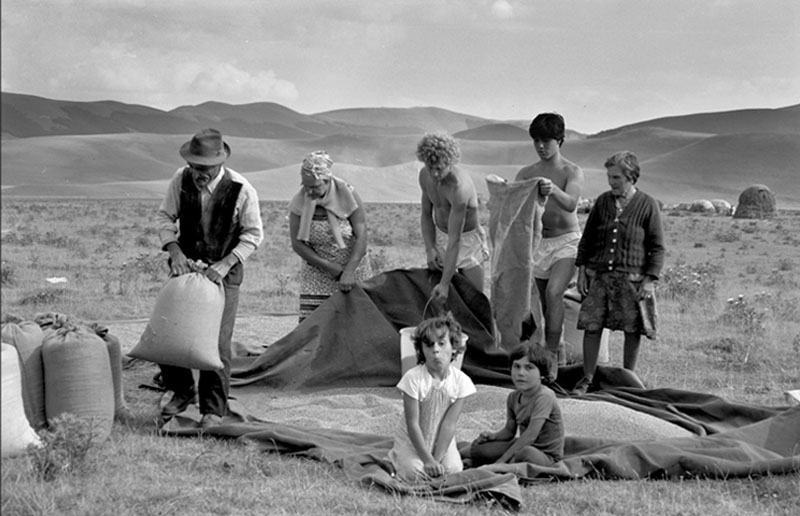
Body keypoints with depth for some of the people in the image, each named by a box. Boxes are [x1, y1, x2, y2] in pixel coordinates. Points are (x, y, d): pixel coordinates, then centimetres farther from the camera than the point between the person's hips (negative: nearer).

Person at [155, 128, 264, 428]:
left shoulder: (241, 190, -19)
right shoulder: (181, 179, -10)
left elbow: (253, 234, -9)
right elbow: (164, 216, 1)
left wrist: (225, 265, -19)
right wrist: (174, 252, -15)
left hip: (224, 270, -3)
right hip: (186, 265, 3)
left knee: (217, 341, -7)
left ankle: (214, 409, 8)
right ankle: (182, 392, 24)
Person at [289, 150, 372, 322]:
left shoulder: (347, 195, -11)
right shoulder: (299, 202, -7)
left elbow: (361, 237, -13)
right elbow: (297, 243, -5)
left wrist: (349, 271, -22)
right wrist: (327, 266, -14)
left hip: (353, 272, -1)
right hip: (317, 276, 1)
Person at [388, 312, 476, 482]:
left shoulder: (461, 381, -15)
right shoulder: (413, 378, -23)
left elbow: (449, 424, -15)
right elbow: (412, 424, -21)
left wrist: (437, 459, -20)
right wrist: (428, 460, -24)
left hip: (441, 440, 2)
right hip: (412, 440, -2)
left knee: (453, 470, -21)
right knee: (415, 473, -24)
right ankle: (396, 458, 10)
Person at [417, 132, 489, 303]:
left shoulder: (459, 188, -32)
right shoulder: (425, 176, -10)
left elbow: (454, 241, -33)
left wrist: (445, 283, -35)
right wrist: (430, 249, -11)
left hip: (467, 239, -6)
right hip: (439, 237, 6)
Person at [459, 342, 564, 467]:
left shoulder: (544, 397, -22)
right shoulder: (513, 397, 3)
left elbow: (530, 435, -27)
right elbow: (509, 431, 13)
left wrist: (502, 460, -26)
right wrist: (492, 435, -10)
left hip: (547, 456, -7)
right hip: (523, 446, 7)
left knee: (525, 452, -39)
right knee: (479, 446, -7)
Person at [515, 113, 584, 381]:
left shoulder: (572, 172, -5)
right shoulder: (526, 174, 7)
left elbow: (570, 204, -22)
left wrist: (553, 190, -43)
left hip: (566, 241, -4)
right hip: (537, 243, 4)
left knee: (553, 292, -25)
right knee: (541, 303, 4)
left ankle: (552, 354, -22)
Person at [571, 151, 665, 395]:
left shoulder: (647, 205, -3)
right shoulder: (602, 201, 7)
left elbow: (657, 247, -1)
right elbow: (587, 238, 15)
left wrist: (650, 279, -8)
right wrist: (582, 269, 9)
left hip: (631, 278, -3)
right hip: (599, 274, 3)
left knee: (633, 330, 3)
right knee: (591, 326, 0)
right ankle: (587, 379, 11)